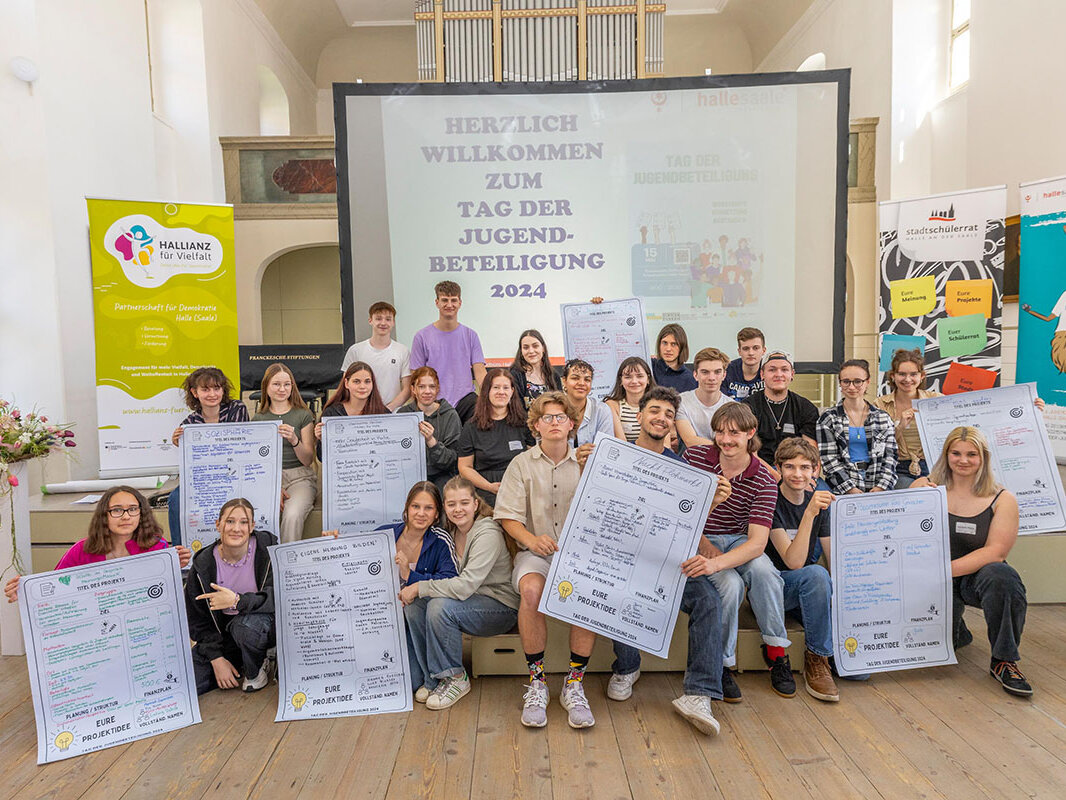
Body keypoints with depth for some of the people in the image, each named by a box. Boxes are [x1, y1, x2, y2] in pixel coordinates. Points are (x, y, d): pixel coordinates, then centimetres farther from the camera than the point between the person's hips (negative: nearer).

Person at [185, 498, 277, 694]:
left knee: (247, 624, -36)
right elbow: (198, 621, 0)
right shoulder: (203, 564, -6)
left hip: (265, 624, -3)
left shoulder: (267, 549, -14)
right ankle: (237, 665, 15)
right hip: (223, 633, 3)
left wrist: (237, 601, -31)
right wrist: (217, 659, -9)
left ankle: (256, 670, -4)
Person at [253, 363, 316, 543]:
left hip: (299, 477, -1)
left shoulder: (303, 415, 6)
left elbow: (308, 460, 3)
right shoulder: (258, 418, 12)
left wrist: (294, 440, -18)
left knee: (292, 515, -32)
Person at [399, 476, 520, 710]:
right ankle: (433, 678, 0)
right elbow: (446, 578, 8)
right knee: (413, 605, -14)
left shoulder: (488, 533, -21)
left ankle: (455, 678, -8)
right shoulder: (451, 533, 4)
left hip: (501, 608, -7)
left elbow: (465, 586, -30)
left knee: (440, 606, -29)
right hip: (470, 603, 7)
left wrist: (419, 588, -23)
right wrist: (410, 590, -10)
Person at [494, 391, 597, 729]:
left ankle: (574, 683, -14)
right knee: (531, 589, -33)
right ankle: (536, 682, -15)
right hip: (535, 552, 0)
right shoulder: (522, 463, 10)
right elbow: (508, 516, 2)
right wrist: (531, 539, -16)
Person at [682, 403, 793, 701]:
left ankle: (776, 652, -10)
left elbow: (757, 542, -23)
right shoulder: (694, 457, -8)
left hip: (738, 541, 1)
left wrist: (716, 563, -40)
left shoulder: (763, 481, -12)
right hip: (696, 540, -1)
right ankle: (721, 664, -9)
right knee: (730, 584, -30)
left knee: (762, 569, -32)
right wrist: (702, 543, -13)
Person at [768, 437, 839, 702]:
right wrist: (809, 513, -33)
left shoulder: (820, 502, 4)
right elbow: (793, 561, -24)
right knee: (816, 574, -36)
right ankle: (816, 661, -20)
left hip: (809, 591, 5)